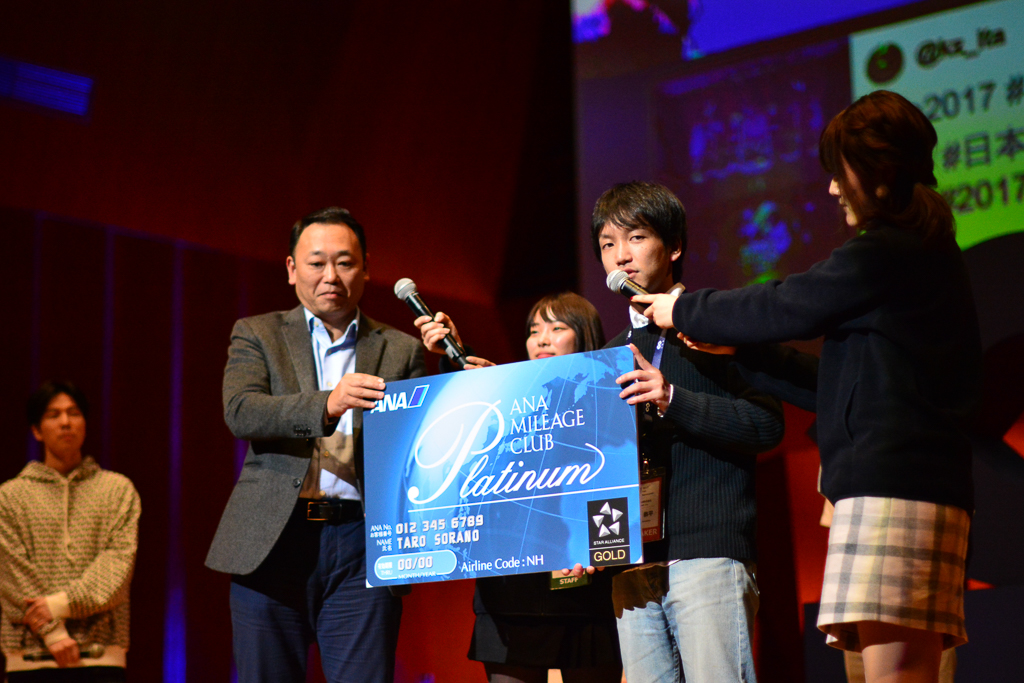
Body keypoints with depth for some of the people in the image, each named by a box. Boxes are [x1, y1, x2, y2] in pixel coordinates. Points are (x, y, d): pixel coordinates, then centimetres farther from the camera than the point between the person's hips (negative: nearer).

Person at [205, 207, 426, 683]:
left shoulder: (401, 350, 15)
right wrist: (326, 405, -23)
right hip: (273, 544, 0)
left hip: (363, 545, 0)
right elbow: (241, 412, -6)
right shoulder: (256, 335, 12)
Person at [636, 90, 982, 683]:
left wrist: (685, 312, 12)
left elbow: (783, 309, -4)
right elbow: (846, 385, 27)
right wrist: (740, 352, 29)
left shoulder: (885, 254, -9)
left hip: (890, 482, -11)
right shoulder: (925, 254, 24)